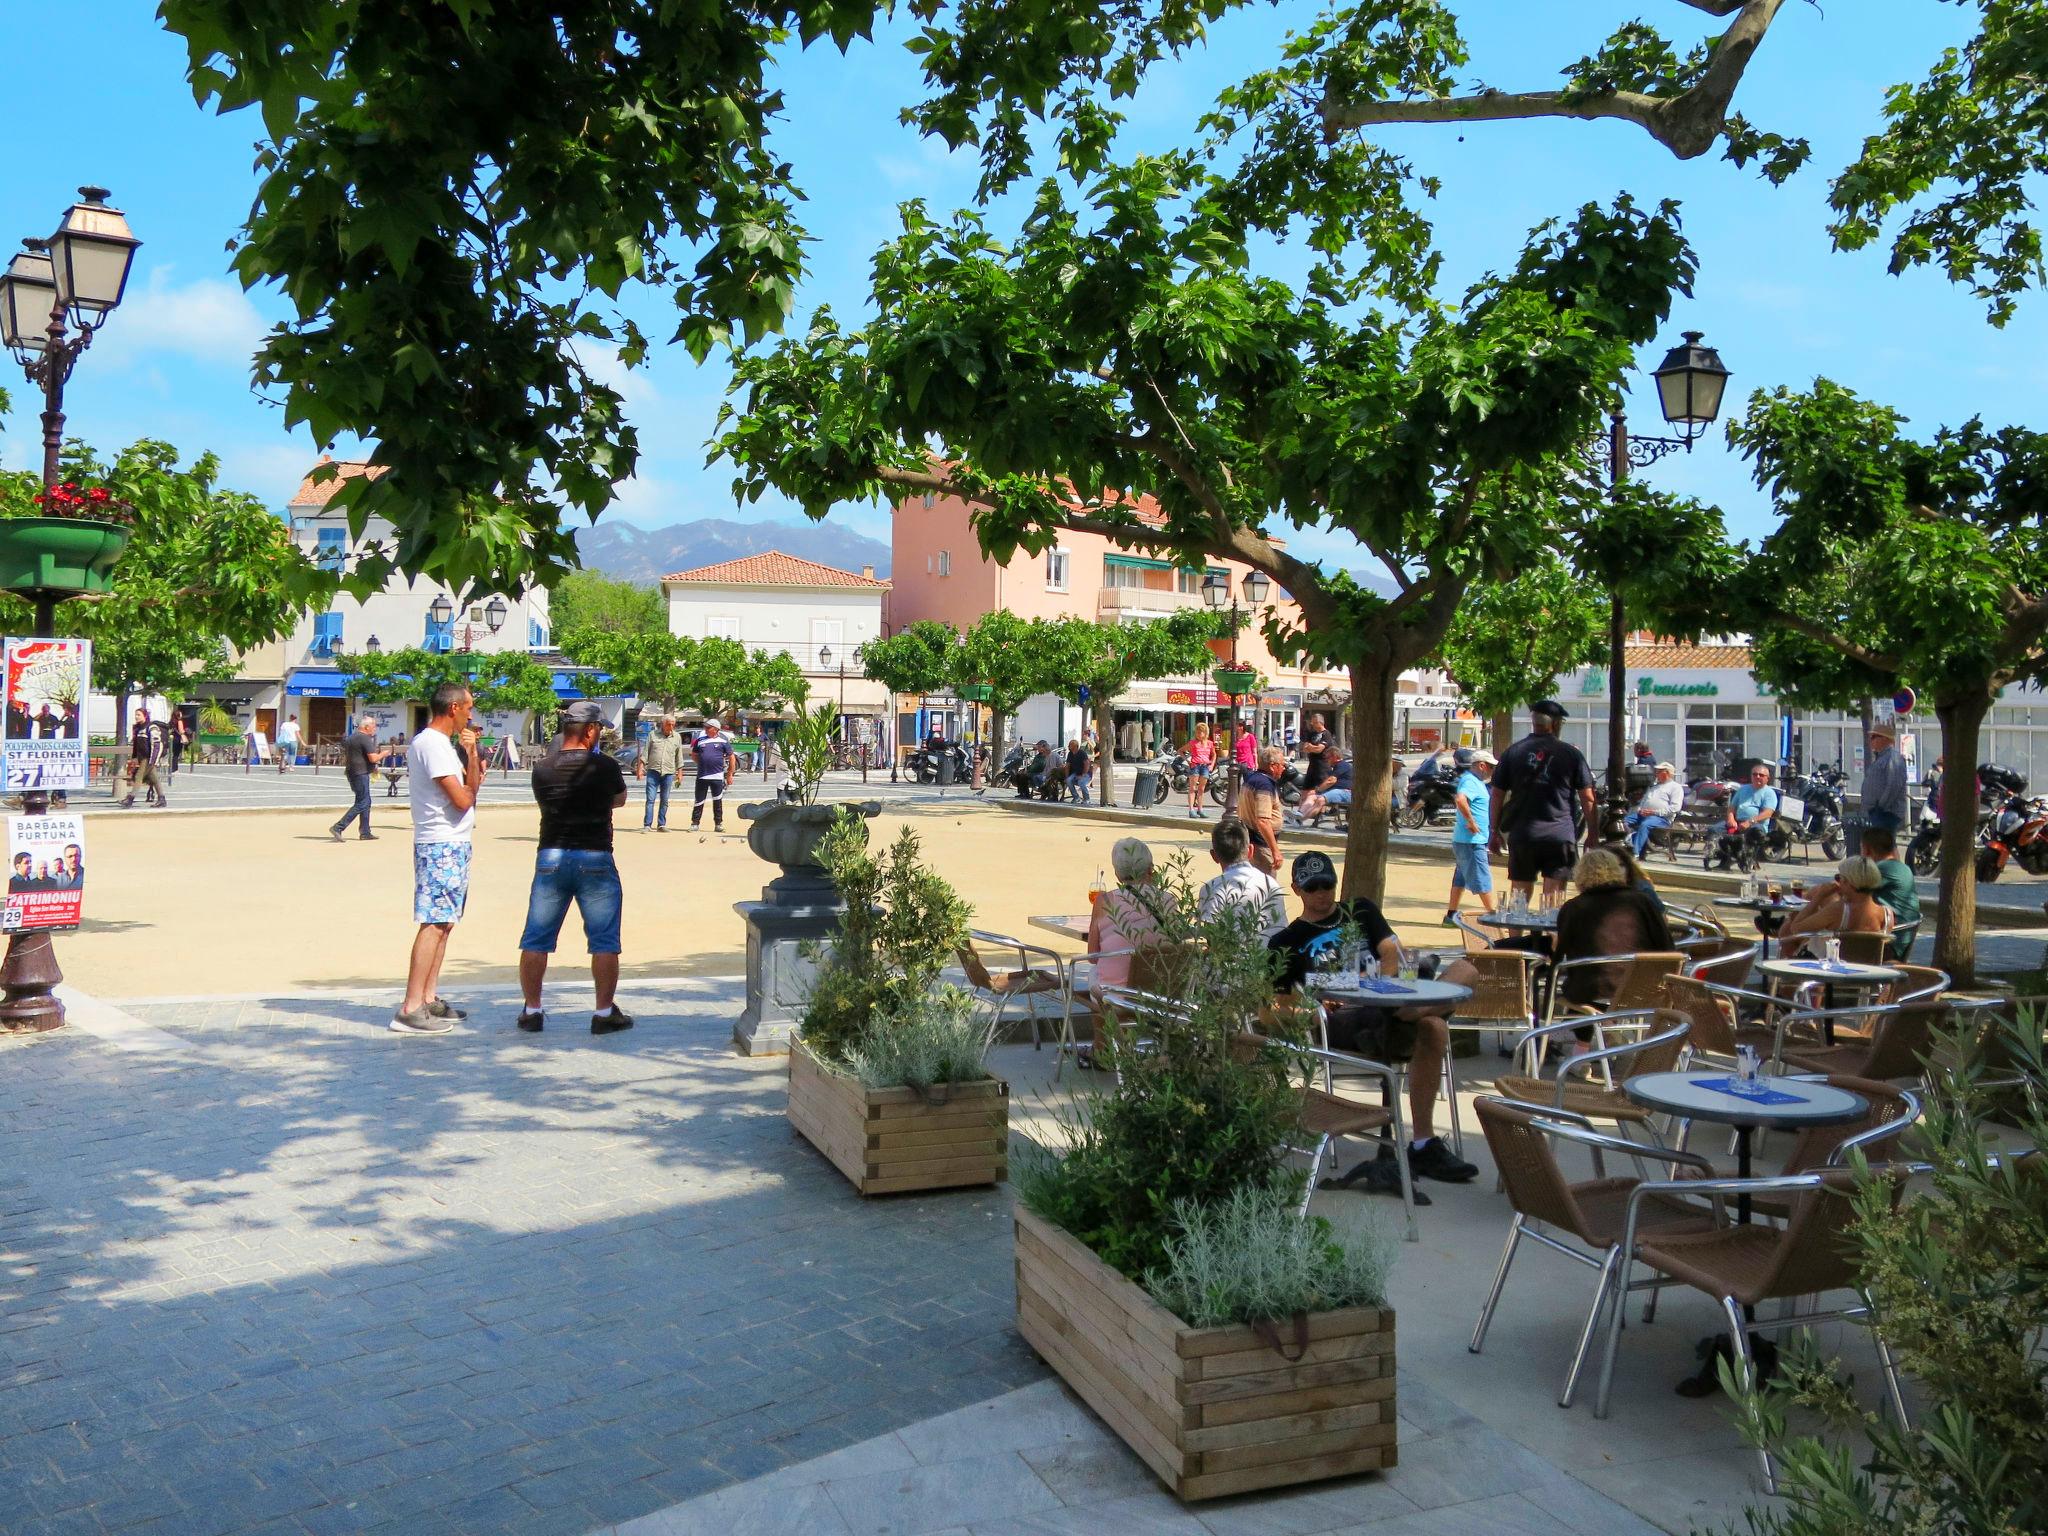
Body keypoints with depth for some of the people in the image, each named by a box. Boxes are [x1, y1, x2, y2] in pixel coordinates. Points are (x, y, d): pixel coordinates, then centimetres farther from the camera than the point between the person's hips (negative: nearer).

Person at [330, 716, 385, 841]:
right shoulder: (365, 738, -14)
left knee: (366, 802, 16)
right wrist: (383, 754, -3)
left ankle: (365, 832, 18)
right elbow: (373, 758, -20)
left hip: (351, 773, 10)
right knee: (361, 804, -8)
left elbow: (345, 756, 24)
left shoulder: (351, 737, 15)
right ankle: (338, 828, -14)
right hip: (361, 773, -10)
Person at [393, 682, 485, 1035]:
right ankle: (410, 1010, -12)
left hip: (453, 845, 11)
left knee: (444, 923, 13)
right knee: (434, 923, -12)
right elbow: (462, 799, -19)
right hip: (442, 846, -11)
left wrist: (472, 754, 3)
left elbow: (470, 787, 16)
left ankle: (428, 999, 19)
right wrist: (472, 785, 3)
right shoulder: (433, 744, -14)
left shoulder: (441, 743, 18)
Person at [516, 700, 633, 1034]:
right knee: (604, 942, 5)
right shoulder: (606, 767, -7)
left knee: (536, 940, 12)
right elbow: (620, 799, 12)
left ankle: (531, 1010, 17)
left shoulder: (542, 769, 1)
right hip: (595, 859, -3)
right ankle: (605, 1013, 6)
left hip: (551, 857, 3)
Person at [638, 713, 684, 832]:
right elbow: (645, 753, 5)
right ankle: (647, 825, -7)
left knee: (665, 801, 6)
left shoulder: (677, 737, 9)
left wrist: (679, 773, 11)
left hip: (668, 773, 2)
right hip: (653, 771, -2)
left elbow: (679, 757, 14)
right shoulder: (653, 735, 4)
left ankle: (661, 825, 12)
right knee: (650, 799, -7)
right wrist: (640, 768, -3)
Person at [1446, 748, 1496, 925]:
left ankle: (1451, 915, 16)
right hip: (1471, 840, -10)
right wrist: (1472, 822, -27)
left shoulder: (1472, 780, 15)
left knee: (1461, 878, 13)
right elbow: (1460, 800, -36)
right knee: (1483, 879, -3)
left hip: (1462, 839, 10)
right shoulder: (1471, 782, -17)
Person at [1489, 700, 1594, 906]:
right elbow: (1587, 798, 0)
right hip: (1560, 835, -1)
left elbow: (1497, 794, 4)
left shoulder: (1514, 752, 4)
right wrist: (1592, 833, 10)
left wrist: (1494, 831, 12)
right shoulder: (1571, 754, 0)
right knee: (1554, 897, 2)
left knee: (1519, 896, 9)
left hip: (1521, 835, 2)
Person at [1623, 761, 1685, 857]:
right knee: (1625, 820, -18)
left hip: (1661, 817, -8)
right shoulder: (1653, 787, 32)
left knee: (1644, 825, -37)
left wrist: (1655, 812, -15)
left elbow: (1675, 808, -6)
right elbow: (1643, 801, 30)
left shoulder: (1676, 787, 8)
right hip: (1643, 814, 8)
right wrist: (1640, 810, 4)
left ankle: (1635, 853, -45)